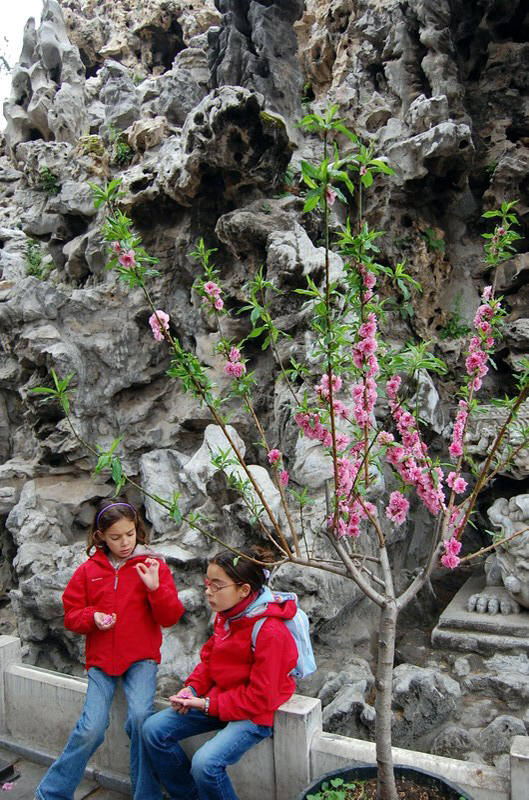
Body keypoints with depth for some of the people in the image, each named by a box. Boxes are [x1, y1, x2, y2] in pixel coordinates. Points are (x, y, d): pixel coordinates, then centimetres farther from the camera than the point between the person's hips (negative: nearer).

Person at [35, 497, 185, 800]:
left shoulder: (152, 565, -2)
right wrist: (92, 617, -11)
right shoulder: (89, 570, 4)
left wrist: (155, 587, -22)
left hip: (141, 656, -1)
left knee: (141, 716, -22)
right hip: (102, 658, 2)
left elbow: (171, 617, -4)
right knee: (92, 728, -10)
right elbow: (71, 613, 10)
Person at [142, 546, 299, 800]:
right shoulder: (226, 614, -3)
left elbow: (261, 698, -22)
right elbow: (210, 657, 13)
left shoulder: (270, 632, -27)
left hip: (255, 713, -8)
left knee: (206, 763, -29)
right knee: (153, 729, 1)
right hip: (217, 696, 8)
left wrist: (209, 704, -19)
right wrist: (192, 688, -4)